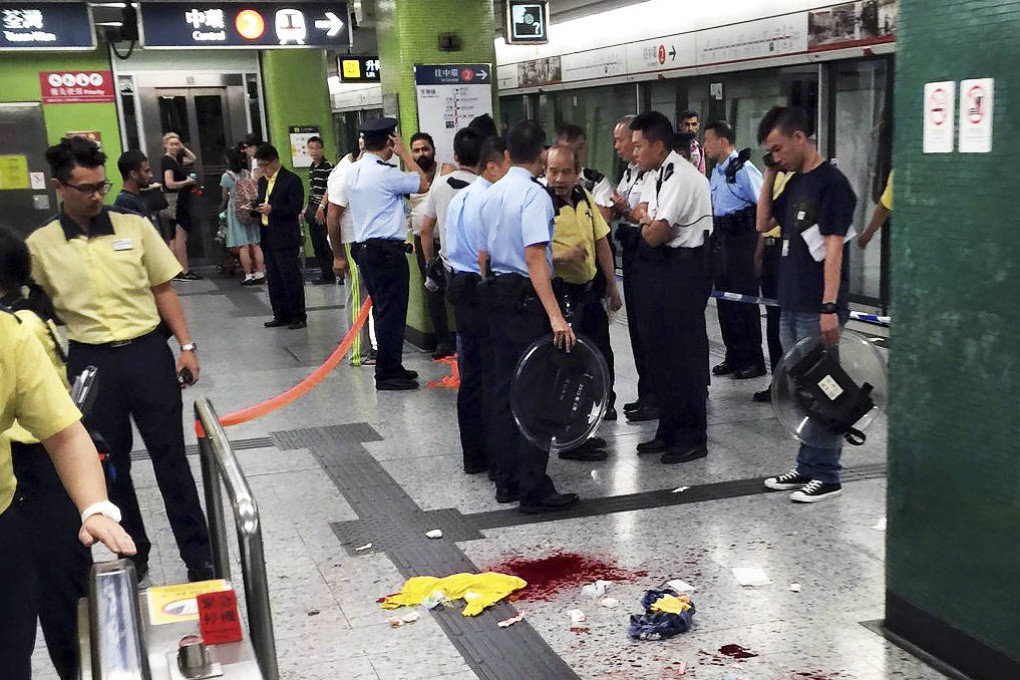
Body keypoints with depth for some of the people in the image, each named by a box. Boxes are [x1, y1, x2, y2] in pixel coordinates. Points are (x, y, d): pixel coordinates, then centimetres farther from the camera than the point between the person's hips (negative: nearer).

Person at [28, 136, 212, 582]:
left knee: (171, 458, 5)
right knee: (109, 464, 12)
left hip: (147, 353, 0)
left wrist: (186, 346, 0)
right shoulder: (40, 245, -1)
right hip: (89, 361, 1)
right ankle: (131, 553, 29)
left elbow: (163, 290, 6)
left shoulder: (135, 227, 0)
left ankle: (198, 558, 14)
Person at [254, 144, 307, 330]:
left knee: (291, 277, -3)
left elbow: (296, 207, -14)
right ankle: (281, 315, 19)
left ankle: (298, 317, 3)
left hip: (286, 238, -8)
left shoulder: (291, 180, -8)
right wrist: (254, 207, 1)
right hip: (267, 237, 8)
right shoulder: (262, 181, 16)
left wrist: (272, 209, -21)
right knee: (273, 279, 11)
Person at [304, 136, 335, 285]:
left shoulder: (328, 166, -10)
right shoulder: (311, 168, 14)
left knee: (328, 244, -5)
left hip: (324, 210, -8)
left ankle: (330, 275, 0)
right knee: (317, 245, 10)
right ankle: (325, 274, 17)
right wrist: (308, 208, 18)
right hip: (313, 210, 8)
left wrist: (321, 207, -22)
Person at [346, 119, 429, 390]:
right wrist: (404, 154, -2)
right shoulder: (385, 173, -15)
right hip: (387, 250, -9)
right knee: (392, 310, -4)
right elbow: (423, 184, -7)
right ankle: (387, 373, 0)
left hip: (364, 248, 9)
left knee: (383, 309, 16)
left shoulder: (353, 171, 11)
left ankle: (390, 367, 24)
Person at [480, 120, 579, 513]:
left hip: (498, 294, 8)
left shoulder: (491, 194, 11)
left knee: (505, 389, 13)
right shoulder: (534, 195, -14)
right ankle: (534, 490, 1)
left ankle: (506, 481, 21)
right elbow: (535, 257, -24)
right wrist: (555, 316, -29)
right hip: (527, 298, -8)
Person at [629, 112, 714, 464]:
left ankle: (692, 438, 9)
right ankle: (669, 431, 25)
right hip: (663, 271, 10)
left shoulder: (681, 178, -18)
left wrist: (646, 225, -2)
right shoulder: (659, 176, 12)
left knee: (684, 355, -2)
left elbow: (655, 234, -21)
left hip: (683, 272, -10)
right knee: (661, 350, 14)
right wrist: (650, 224, -2)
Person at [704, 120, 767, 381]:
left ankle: (753, 361, 8)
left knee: (745, 301, -2)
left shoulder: (743, 169, -15)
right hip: (721, 239, 9)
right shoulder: (717, 171, 12)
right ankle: (734, 356, 23)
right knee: (724, 299, 12)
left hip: (742, 239, -9)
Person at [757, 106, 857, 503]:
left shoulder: (830, 182, -12)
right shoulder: (795, 183, 13)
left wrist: (830, 307, -21)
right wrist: (769, 175, 11)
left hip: (817, 309, -8)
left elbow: (834, 247, -17)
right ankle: (807, 467, 24)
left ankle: (826, 476, 8)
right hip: (791, 305, 8)